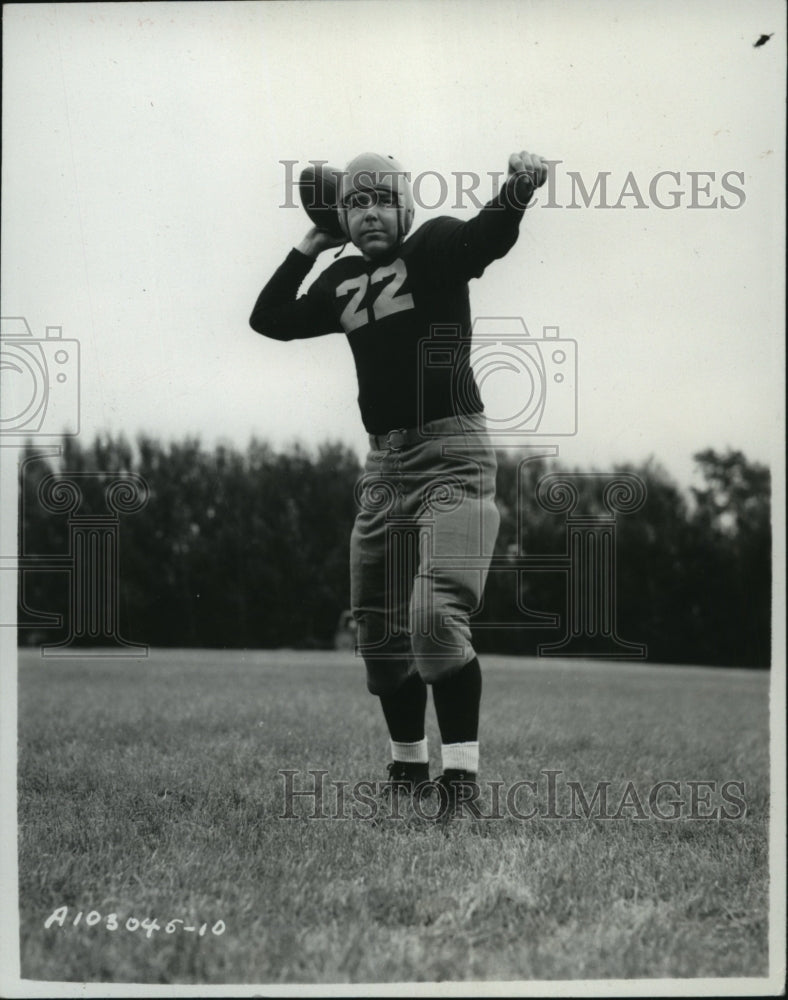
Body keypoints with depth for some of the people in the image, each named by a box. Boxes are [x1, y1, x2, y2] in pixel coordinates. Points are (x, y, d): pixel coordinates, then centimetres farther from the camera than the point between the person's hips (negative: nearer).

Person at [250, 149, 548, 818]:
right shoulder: (342, 280, 14)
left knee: (435, 618, -21)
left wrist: (518, 189, -47)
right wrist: (312, 245, 15)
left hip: (452, 457, -7)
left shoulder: (435, 247, -5)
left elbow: (489, 235, -26)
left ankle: (461, 775, -15)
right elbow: (270, 318, 21)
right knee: (382, 630, 12)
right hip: (384, 464, 7)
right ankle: (408, 767, 28)